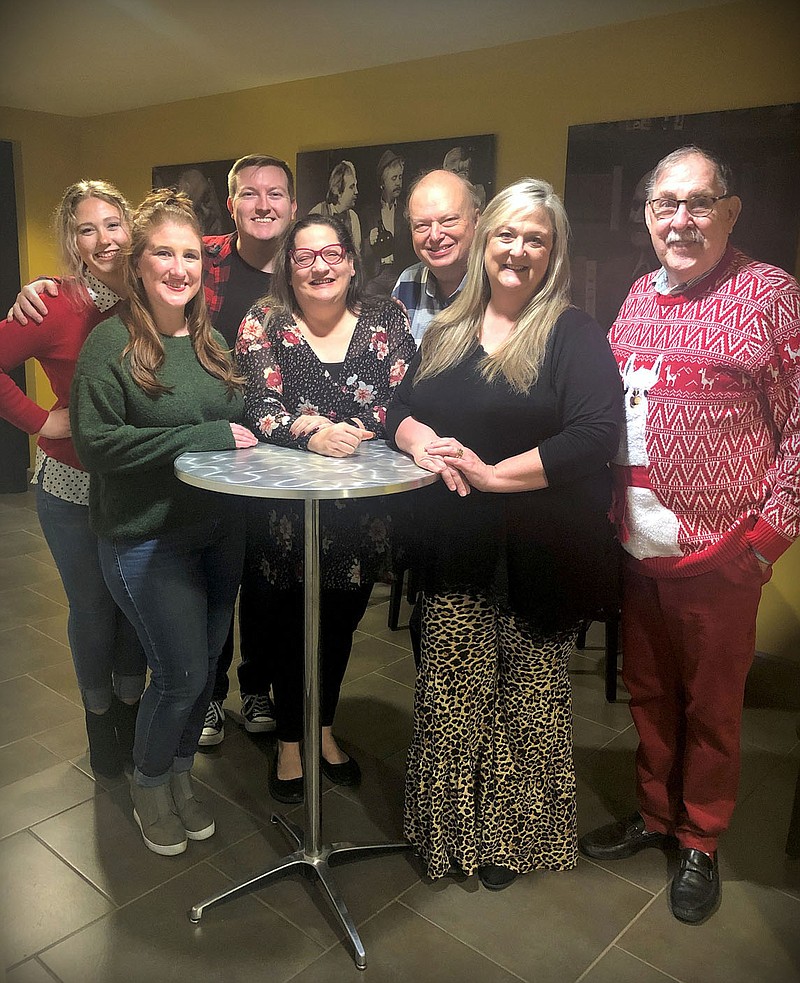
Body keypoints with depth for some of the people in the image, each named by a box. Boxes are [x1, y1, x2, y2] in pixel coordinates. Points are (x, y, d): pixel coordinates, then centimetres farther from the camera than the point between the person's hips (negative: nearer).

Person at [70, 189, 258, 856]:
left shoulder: (211, 340, 9)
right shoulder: (112, 343, -11)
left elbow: (237, 424, 17)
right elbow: (97, 441, -18)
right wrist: (205, 438, -21)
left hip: (220, 531, 6)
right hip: (148, 538, -6)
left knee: (205, 667, 14)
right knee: (182, 674, 0)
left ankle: (181, 777, 39)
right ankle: (148, 788, 29)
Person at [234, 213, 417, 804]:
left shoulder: (387, 320, 2)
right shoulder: (264, 324, -2)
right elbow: (261, 411, -13)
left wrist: (348, 434, -22)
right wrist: (312, 433, -31)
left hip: (362, 509, 2)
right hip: (284, 507, -2)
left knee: (340, 623, 17)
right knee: (290, 625, 8)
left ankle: (324, 728, 41)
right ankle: (290, 741, 32)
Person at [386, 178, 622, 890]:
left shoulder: (574, 335, -6)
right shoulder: (446, 333, 13)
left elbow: (596, 435, -18)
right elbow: (400, 408, 13)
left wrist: (493, 473, -19)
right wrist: (421, 442, -10)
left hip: (541, 555, -4)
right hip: (457, 551, 5)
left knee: (529, 698, 9)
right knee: (449, 696, 11)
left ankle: (512, 834, 29)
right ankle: (448, 831, 31)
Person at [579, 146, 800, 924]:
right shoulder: (639, 296, 10)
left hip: (719, 550, -5)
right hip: (635, 544, 5)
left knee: (710, 706, 11)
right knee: (646, 692, 18)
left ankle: (700, 844, 31)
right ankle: (654, 813, 38)